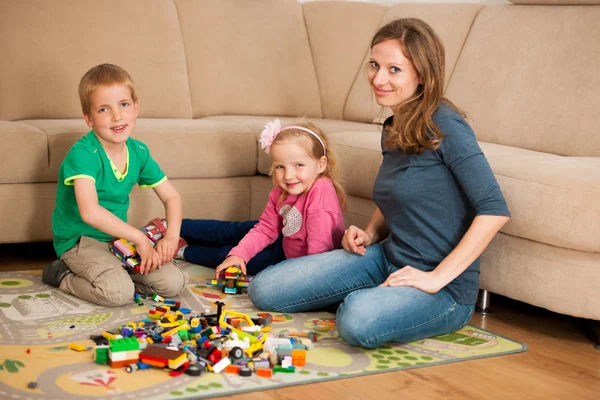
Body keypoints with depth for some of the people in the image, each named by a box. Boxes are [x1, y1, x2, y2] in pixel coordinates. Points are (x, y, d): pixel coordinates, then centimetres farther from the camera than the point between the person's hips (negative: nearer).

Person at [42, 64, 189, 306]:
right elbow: (90, 212, -34)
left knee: (174, 283, -8)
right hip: (79, 240, -6)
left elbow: (171, 196, 5)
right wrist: (139, 238, -29)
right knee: (118, 292, -30)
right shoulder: (83, 153, -22)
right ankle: (62, 276, -4)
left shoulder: (138, 152, -1)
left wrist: (172, 236, -14)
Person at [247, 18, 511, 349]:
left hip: (445, 288, -7)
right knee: (264, 290, -1)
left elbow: (494, 210, -22)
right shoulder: (392, 129, 8)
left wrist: (438, 277, -21)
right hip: (387, 259, 8)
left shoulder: (444, 126, -17)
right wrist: (369, 234, 4)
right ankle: (370, 297, 13)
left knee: (358, 320, -38)